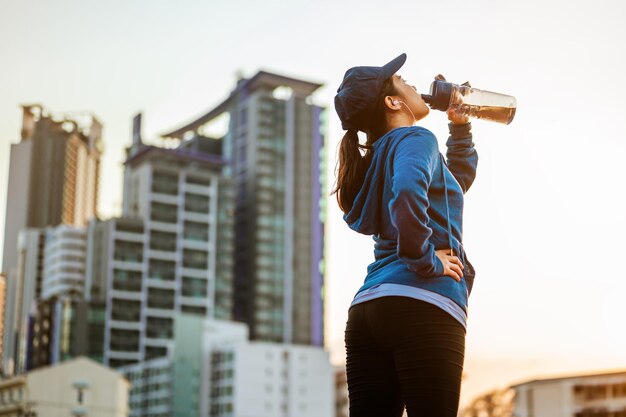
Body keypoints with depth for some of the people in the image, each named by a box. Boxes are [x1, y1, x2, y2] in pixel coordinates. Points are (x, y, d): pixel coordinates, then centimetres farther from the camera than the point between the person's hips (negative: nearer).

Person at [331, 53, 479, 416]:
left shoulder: (379, 156, 26)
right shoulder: (415, 139, 1)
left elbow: (459, 179, 43)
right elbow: (408, 194, -24)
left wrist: (461, 127, 35)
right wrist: (425, 260, -14)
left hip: (367, 308, 8)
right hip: (424, 307, -8)